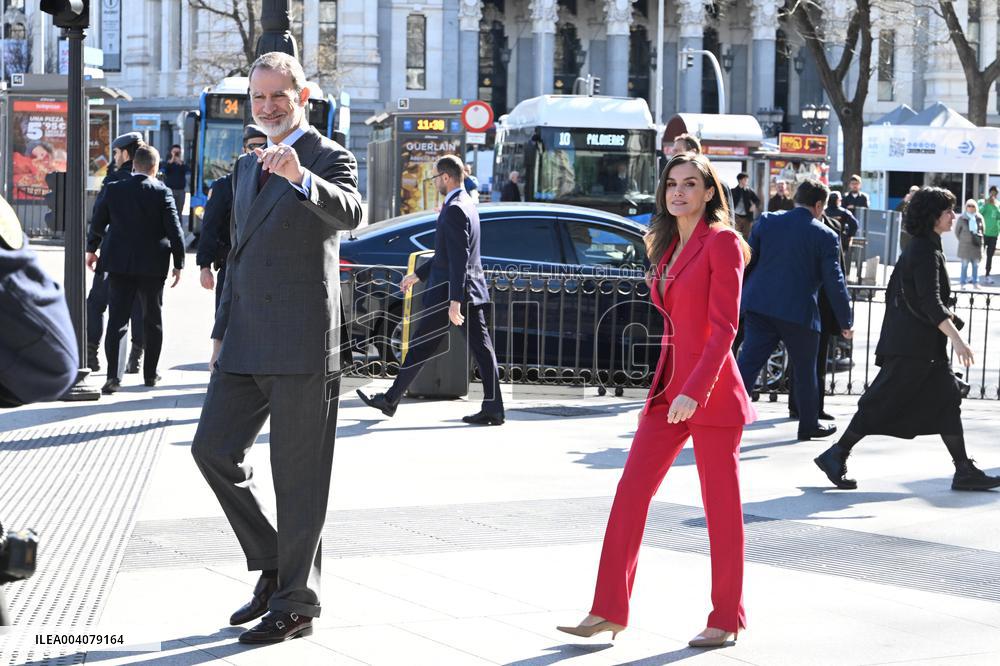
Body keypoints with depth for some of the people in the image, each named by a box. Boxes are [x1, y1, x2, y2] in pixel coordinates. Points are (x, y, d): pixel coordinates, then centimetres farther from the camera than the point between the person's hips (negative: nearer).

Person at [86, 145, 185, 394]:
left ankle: (113, 375, -12)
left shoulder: (114, 190, -2)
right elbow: (175, 231, -10)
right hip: (152, 266, -1)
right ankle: (150, 373, 20)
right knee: (152, 321, 14)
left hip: (119, 264, 1)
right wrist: (178, 264, 1)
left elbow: (96, 226, 4)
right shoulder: (162, 192, -8)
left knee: (117, 320, 0)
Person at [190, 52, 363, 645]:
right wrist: (222, 331, 23)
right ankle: (273, 565, 21)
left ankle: (296, 602, 8)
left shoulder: (330, 159, -4)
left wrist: (301, 175, -44)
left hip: (302, 344, -8)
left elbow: (350, 213, -26)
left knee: (299, 475, -2)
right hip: (246, 344, 8)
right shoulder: (247, 168, 20)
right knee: (213, 449, 5)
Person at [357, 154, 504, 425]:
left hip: (450, 292, -9)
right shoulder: (467, 206, 16)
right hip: (472, 293, 9)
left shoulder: (454, 210, -15)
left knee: (421, 348, 2)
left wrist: (454, 301, -25)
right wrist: (417, 275, 29)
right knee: (482, 349, 2)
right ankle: (493, 409, -1)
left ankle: (390, 400, 12)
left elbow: (459, 260, -22)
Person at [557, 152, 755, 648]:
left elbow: (724, 325, -15)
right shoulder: (670, 247, 16)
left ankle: (727, 619, 13)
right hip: (669, 385, 8)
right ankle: (609, 611, 5)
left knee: (721, 505, 2)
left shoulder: (722, 241, -8)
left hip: (710, 389, -8)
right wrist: (672, 386, 18)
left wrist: (695, 390, -22)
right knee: (631, 492, 2)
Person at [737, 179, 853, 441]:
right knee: (805, 370, 13)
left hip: (759, 306, 3)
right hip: (799, 312, -3)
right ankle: (809, 424, 26)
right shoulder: (825, 236, -5)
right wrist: (845, 322, 5)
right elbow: (834, 282, -4)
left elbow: (746, 261, 6)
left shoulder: (766, 221, 4)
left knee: (748, 363, 2)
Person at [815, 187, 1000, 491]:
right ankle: (835, 456, 2)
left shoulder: (916, 249, 14)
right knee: (882, 402, -5)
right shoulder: (926, 253, -16)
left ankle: (964, 471, 7)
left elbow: (893, 293, 20)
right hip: (914, 346, -10)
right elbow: (931, 302, -24)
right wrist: (957, 340, -29)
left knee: (947, 399, 7)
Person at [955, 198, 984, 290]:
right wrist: (962, 240, 2)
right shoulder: (962, 218, -4)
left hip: (977, 245, 3)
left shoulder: (979, 218, 3)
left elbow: (982, 230, 15)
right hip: (965, 245, -3)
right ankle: (962, 283, 6)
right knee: (965, 265, 0)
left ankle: (975, 283, 16)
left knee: (976, 265, 8)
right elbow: (957, 231, 4)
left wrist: (980, 239, 8)